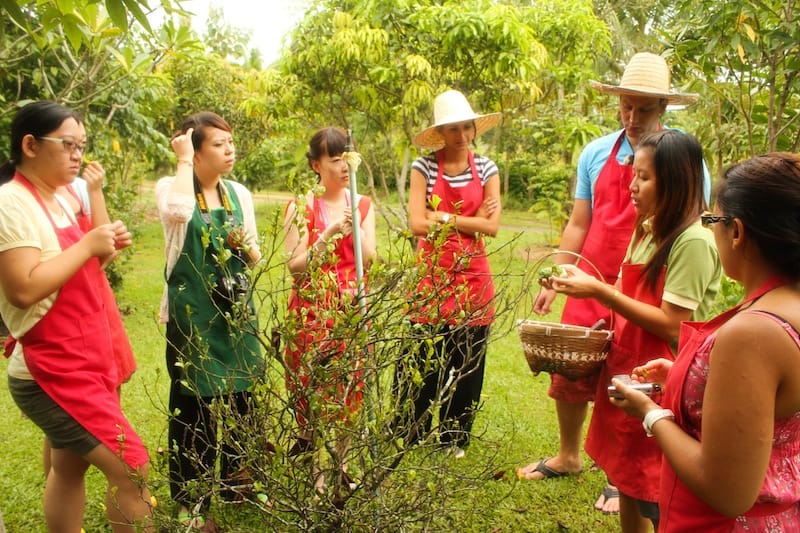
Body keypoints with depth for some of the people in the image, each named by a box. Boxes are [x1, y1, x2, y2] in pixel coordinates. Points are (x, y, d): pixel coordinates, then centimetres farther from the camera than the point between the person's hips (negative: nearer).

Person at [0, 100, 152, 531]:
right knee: (131, 467, -8)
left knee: (69, 467, 18)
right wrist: (86, 245, -21)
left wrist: (105, 248, 2)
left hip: (81, 366, 10)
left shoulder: (55, 199, 11)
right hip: (53, 375, -9)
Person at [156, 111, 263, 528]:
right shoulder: (171, 187, -8)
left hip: (236, 311, 5)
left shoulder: (239, 193, 6)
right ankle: (191, 503, 19)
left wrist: (247, 245, -9)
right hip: (191, 315, -5)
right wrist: (183, 160, -21)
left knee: (242, 402, 13)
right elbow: (179, 210, -35)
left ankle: (239, 484, 33)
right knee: (192, 406, 3)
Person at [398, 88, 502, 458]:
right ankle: (411, 437, 18)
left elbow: (492, 226, -5)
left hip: (472, 277, 2)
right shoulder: (424, 167, 0)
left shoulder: (486, 169, 5)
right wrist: (470, 221, -9)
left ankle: (455, 438, 25)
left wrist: (442, 218, -9)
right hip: (430, 275, -2)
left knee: (466, 363, 8)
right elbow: (417, 223, -11)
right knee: (421, 361, 1)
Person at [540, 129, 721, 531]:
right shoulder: (646, 230, 7)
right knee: (625, 479, 20)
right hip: (625, 370, 8)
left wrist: (601, 291, -22)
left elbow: (669, 324, -21)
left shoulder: (693, 241, -19)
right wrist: (582, 281, -2)